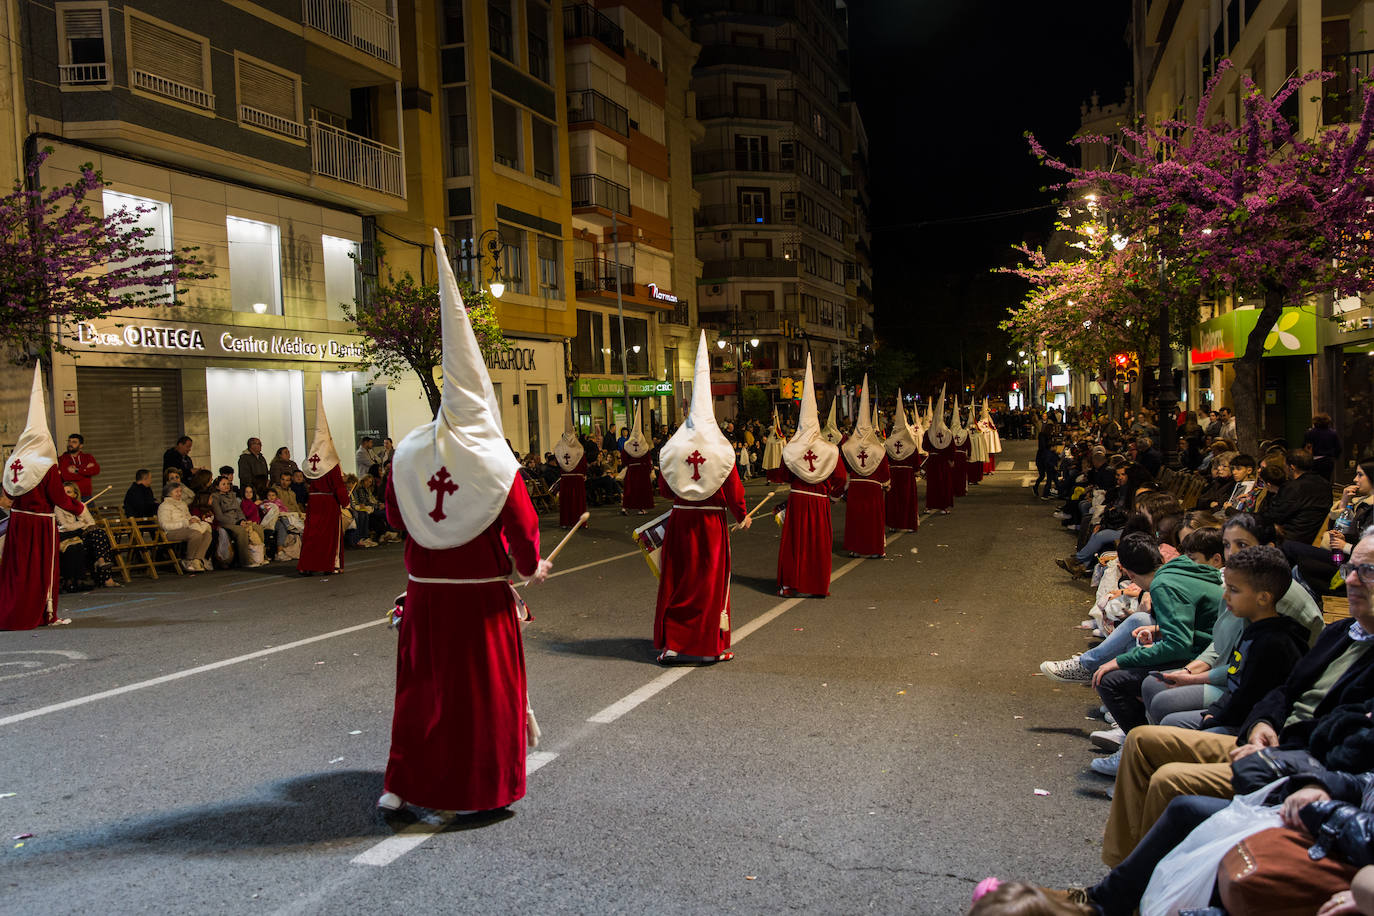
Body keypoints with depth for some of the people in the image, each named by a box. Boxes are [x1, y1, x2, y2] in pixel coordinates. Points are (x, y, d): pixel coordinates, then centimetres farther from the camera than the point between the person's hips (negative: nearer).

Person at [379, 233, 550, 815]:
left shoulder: (408, 454, -3)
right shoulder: (495, 462, -14)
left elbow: (394, 516, 8)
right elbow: (523, 527, -8)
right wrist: (532, 567, 11)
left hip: (425, 590, 3)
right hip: (481, 594, -3)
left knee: (422, 683, 15)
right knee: (484, 686, 8)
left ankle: (402, 784, 22)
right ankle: (479, 789, 18)